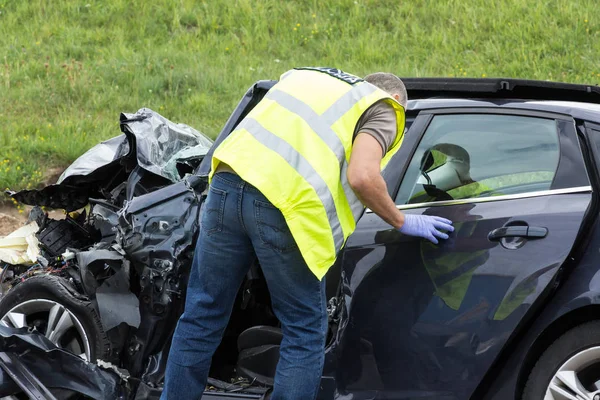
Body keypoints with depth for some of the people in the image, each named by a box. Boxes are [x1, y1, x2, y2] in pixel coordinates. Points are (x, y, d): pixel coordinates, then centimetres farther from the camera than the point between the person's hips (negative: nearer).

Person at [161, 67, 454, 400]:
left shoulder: (305, 75, 32)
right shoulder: (382, 108, 12)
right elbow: (362, 177, -5)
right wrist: (403, 222, 9)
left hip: (228, 182, 6)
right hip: (287, 204, -6)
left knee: (202, 315, 17)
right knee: (304, 333, 9)